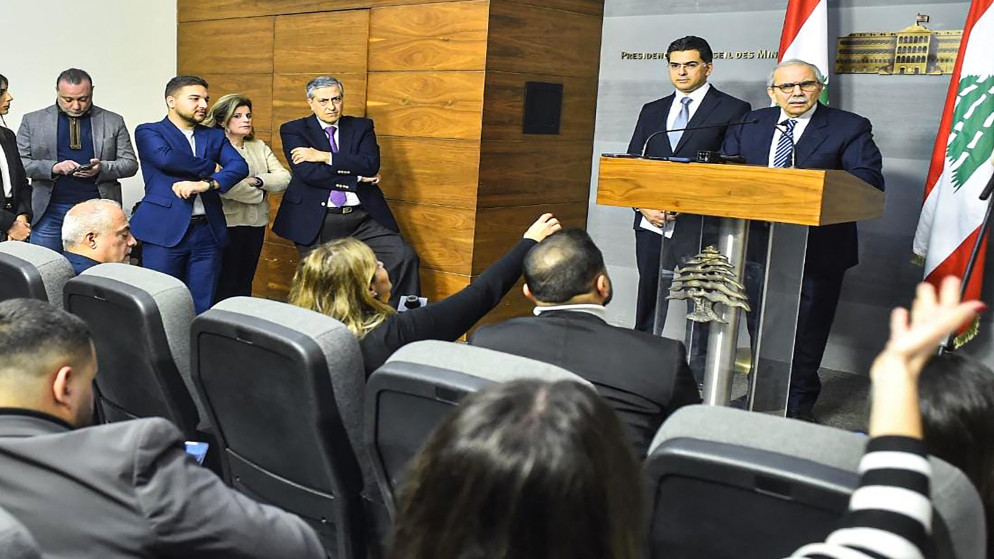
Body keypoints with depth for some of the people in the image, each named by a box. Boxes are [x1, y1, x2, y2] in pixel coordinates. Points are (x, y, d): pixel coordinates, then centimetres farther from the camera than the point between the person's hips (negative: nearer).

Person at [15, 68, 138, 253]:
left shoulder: (113, 122, 7)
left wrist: (101, 168, -14)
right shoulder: (33, 121, 8)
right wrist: (54, 167, -14)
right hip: (50, 212, 0)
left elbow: (130, 163, 6)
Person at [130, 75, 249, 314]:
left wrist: (206, 183, -18)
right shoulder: (148, 132, 6)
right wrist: (211, 167, -4)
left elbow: (240, 166, -1)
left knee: (202, 309, 5)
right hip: (165, 231, -3)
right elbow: (165, 158, -15)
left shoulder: (215, 136, 17)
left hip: (208, 232, 3)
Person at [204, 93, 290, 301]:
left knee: (245, 284, 13)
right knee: (224, 286, 1)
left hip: (256, 224, 6)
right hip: (227, 223, -6)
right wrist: (259, 194, -8)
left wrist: (257, 180, -15)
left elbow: (284, 178, 3)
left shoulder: (259, 146, 14)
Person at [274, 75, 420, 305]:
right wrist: (356, 178, -8)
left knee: (405, 257, -14)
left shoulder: (361, 127, 12)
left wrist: (325, 156, -11)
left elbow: (371, 164, -6)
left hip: (363, 217, 2)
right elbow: (308, 173, -10)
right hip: (317, 221, -1)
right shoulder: (294, 131, 6)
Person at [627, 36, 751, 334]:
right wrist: (643, 206, -4)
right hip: (651, 224, 5)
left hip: (699, 228, -5)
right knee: (648, 308, 12)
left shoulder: (733, 110, 0)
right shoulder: (652, 111, 16)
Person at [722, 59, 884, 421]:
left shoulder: (850, 128, -2)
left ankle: (798, 405, 20)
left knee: (807, 331, 6)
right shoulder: (748, 125, 10)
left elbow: (869, 181, -13)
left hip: (819, 250, -3)